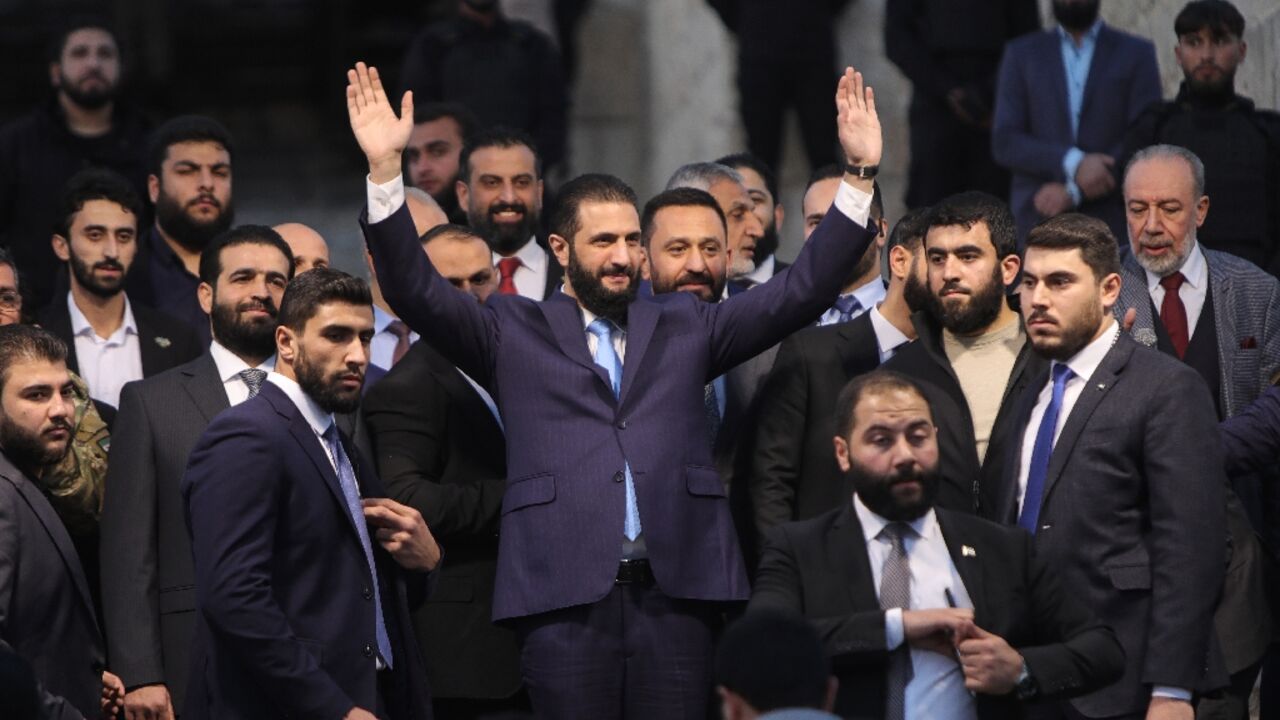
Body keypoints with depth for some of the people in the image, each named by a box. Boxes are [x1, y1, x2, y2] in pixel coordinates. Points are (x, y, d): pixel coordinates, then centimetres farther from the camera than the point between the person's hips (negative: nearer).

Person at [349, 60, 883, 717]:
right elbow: (417, 293, 1)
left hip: (674, 592, 2)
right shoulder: (515, 334, 12)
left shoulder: (684, 328, 18)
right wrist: (385, 169, -10)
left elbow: (802, 290, 13)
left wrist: (858, 177, 4)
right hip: (566, 595, -2)